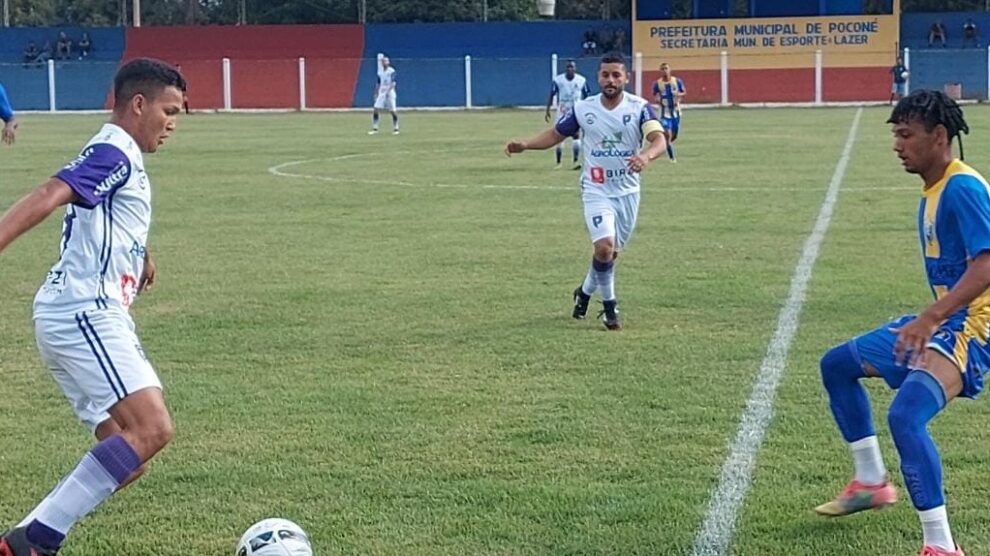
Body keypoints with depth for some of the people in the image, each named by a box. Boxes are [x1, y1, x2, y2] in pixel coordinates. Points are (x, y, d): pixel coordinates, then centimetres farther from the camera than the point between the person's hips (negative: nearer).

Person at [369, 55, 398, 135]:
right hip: (381, 93, 5)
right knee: (376, 110, -4)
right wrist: (376, 94, 14)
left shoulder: (392, 71, -7)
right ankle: (375, 128, 1)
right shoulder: (380, 72, 11)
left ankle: (395, 129, 8)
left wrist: (388, 91, -27)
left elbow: (393, 83, -16)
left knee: (393, 111, -4)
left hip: (390, 93, -5)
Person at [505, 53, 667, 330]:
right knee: (605, 246, -19)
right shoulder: (583, 108, -4)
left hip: (627, 191, 1)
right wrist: (524, 145, -9)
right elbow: (555, 134, 7)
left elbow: (658, 139, -23)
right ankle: (609, 306, 0)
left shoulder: (639, 107, -10)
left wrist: (646, 155, -46)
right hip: (596, 190, -1)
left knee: (611, 252, 11)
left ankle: (585, 292, 39)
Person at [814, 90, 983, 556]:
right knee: (837, 365, 22)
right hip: (937, 322, 11)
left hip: (967, 329, -11)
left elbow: (985, 266, -28)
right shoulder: (932, 192, 12)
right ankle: (871, 483, 31)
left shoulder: (963, 189, -18)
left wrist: (931, 317, -34)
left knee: (905, 415, -31)